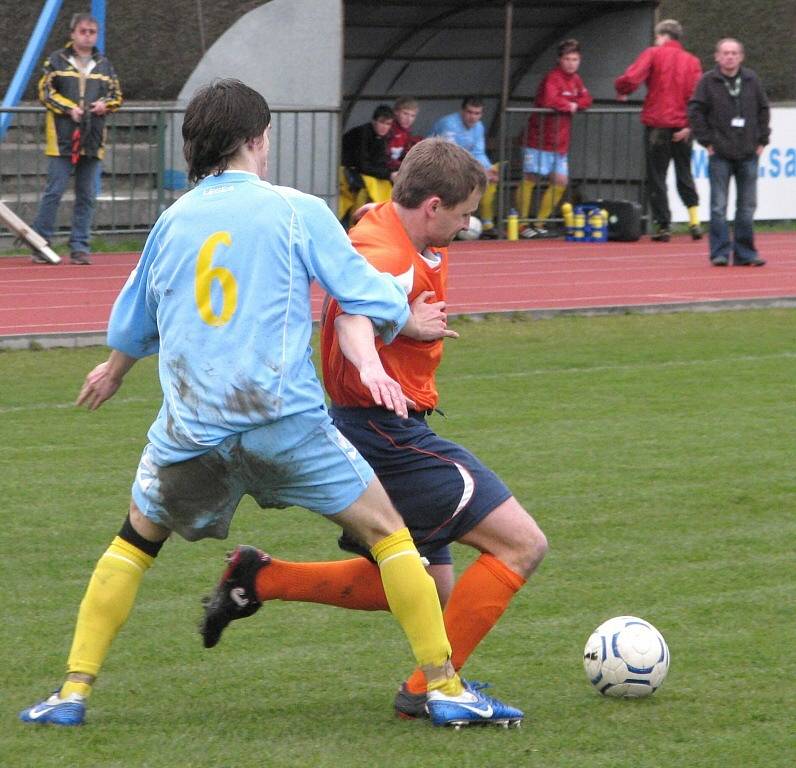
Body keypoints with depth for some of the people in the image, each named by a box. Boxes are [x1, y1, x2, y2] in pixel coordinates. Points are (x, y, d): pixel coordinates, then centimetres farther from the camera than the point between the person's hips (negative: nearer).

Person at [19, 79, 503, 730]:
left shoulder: (174, 220, 14)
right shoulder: (298, 211, 2)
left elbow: (132, 325, 28)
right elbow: (363, 295, -1)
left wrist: (114, 372, 48)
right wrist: (370, 359, 20)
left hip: (190, 426, 4)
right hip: (284, 415, -3)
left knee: (136, 541, 22)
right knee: (387, 533, 7)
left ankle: (74, 692, 14)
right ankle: (445, 687, 3)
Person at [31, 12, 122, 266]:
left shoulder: (104, 65, 14)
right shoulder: (56, 61, 3)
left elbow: (116, 95, 17)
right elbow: (46, 92, 0)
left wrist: (105, 104, -5)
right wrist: (69, 108, -13)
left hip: (93, 140, 4)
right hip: (62, 137, -4)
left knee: (87, 195, 4)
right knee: (54, 192, -5)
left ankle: (80, 247, 9)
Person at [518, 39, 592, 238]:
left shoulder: (575, 79, 12)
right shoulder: (552, 78, -14)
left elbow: (587, 100, 10)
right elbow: (549, 100, -28)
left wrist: (575, 104, -10)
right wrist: (569, 105, -13)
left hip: (560, 142, 8)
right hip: (540, 138, -8)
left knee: (560, 181, 6)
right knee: (530, 178, -5)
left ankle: (539, 223, 15)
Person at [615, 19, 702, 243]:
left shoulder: (653, 54, -3)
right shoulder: (692, 61, 7)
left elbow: (630, 79, -14)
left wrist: (621, 90, 6)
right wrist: (690, 125, -5)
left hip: (657, 125, -3)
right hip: (683, 127, 3)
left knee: (657, 176, 5)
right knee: (684, 175, 14)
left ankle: (663, 226, 3)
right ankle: (694, 219, 2)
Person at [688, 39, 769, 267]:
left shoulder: (751, 80, 7)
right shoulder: (708, 82, -2)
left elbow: (763, 110, 14)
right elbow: (695, 111, -2)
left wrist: (762, 140, 7)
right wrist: (706, 141, -6)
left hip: (748, 154, 3)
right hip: (720, 154, -3)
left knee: (747, 206, 5)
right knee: (719, 207, -3)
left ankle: (745, 253, 12)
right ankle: (720, 252, 1)